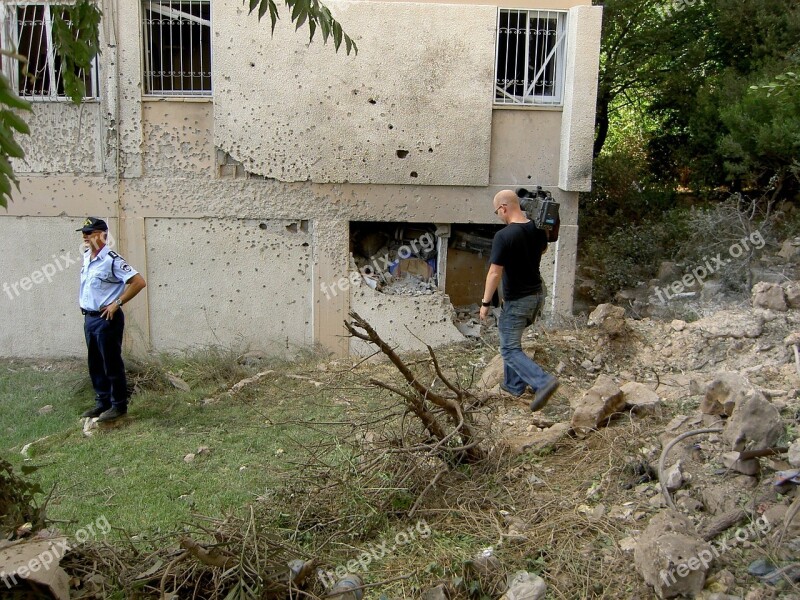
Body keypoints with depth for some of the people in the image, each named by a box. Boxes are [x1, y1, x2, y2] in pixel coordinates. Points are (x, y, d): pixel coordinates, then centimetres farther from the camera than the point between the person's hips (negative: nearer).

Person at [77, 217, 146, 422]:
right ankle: (102, 403, 28)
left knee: (112, 365, 0)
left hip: (107, 319, -9)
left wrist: (117, 303, -18)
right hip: (89, 318, 9)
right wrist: (84, 307, 17)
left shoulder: (111, 260, -17)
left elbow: (139, 282, -22)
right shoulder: (86, 257, 8)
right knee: (95, 365, 16)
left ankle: (119, 405, 12)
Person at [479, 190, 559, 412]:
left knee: (510, 349, 0)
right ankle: (514, 384, 32)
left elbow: (495, 273, -21)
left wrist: (485, 303, -13)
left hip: (517, 300, -8)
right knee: (512, 340, 24)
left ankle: (543, 382, -16)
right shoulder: (538, 229, 0)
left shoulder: (503, 236, -22)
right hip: (537, 295, 8)